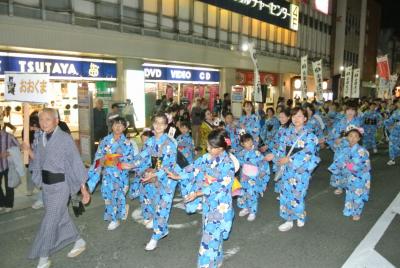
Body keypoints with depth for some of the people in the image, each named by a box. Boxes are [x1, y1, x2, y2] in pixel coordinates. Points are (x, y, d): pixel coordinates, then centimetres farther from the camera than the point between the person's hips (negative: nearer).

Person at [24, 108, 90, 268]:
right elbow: (38, 160, 13)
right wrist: (28, 150, -7)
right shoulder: (40, 138, 2)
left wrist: (83, 188, -14)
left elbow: (76, 163, -14)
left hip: (60, 185, -7)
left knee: (50, 220, -1)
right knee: (61, 216, 17)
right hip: (46, 184, 7)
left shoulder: (65, 139, -17)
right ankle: (79, 242, 36)